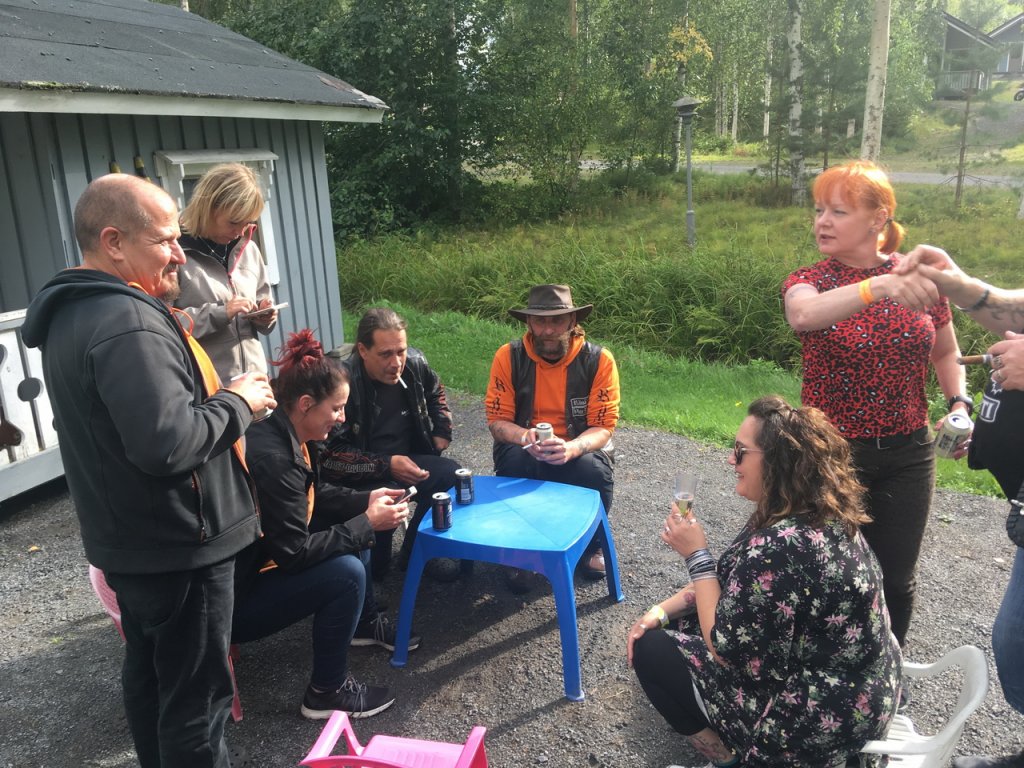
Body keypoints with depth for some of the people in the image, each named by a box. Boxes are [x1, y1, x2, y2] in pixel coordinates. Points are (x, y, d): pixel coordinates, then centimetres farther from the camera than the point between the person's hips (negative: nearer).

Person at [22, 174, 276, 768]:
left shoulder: (74, 312, 8)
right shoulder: (129, 323, -25)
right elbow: (168, 443, -33)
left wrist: (217, 394, 6)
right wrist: (237, 401, -18)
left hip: (130, 542, 10)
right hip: (179, 547, -10)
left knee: (148, 671, 25)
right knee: (196, 698, 5)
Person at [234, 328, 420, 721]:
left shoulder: (287, 437, -3)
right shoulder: (272, 458, -31)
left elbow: (312, 496, 15)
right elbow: (295, 552, -28)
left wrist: (366, 501, 2)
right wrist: (368, 523, -20)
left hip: (261, 561, 10)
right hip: (233, 599, -10)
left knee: (353, 535, 10)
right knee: (345, 572, -23)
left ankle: (365, 623, 30)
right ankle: (327, 692, -4)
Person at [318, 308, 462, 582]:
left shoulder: (414, 363, -7)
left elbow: (435, 393, 19)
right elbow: (327, 454, -26)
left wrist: (441, 434, 8)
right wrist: (386, 466, -30)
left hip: (403, 461, 6)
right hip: (355, 475, -6)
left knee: (451, 474, -16)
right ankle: (373, 569, -1)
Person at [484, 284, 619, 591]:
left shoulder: (599, 360, -12)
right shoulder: (508, 356, -10)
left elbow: (603, 428, -13)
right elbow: (497, 421, -8)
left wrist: (571, 448, -36)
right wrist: (525, 437, -33)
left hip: (579, 448, 0)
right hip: (523, 448, 0)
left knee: (595, 471, -32)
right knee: (513, 464, -34)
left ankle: (591, 545, 3)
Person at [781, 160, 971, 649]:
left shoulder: (917, 277, -1)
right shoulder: (808, 282, -8)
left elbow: (946, 352, 13)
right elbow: (803, 315, -34)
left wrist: (958, 404, -4)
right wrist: (876, 287, -50)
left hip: (907, 455, 2)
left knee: (896, 577, 12)